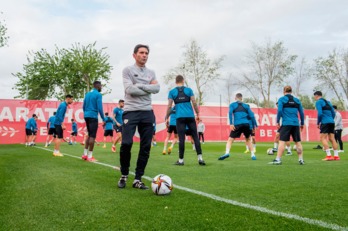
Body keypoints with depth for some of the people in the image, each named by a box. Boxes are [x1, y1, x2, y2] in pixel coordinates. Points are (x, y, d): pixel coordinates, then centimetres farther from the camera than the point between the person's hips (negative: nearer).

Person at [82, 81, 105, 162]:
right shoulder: (98, 94, -9)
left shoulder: (87, 94, 15)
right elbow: (100, 108, -15)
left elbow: (83, 107, 17)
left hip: (87, 116, 8)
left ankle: (85, 154, 16)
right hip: (93, 117, -8)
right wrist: (104, 119, -10)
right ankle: (89, 156, -4)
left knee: (89, 135, 17)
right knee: (92, 136, -4)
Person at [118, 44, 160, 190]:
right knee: (126, 143, -12)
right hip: (131, 111, -4)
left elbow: (157, 88, 0)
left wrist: (140, 85, -9)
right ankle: (124, 175, 11)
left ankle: (137, 179, 11)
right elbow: (129, 89, -12)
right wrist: (148, 89, -4)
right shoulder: (128, 70, 3)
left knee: (146, 147, 1)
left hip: (147, 112, 5)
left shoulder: (151, 73, 17)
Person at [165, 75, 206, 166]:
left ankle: (181, 160, 5)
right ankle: (200, 158, 1)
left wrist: (167, 118, 5)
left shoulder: (172, 92, 5)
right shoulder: (189, 90, 7)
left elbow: (169, 106, 0)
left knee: (181, 139, 1)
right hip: (190, 116, 1)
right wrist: (198, 114, 10)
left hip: (180, 117, -1)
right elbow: (194, 103, 2)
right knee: (195, 137, 5)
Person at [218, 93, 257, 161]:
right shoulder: (246, 105, 22)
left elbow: (230, 113, -3)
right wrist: (254, 126, 13)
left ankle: (227, 153, -21)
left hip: (237, 125, -2)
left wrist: (231, 124, -9)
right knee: (248, 139, 22)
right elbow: (251, 116, 12)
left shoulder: (232, 105, 16)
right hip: (246, 124, 2)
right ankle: (253, 155, 16)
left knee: (230, 139, 2)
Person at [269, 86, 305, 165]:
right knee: (298, 142, 10)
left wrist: (278, 122, -3)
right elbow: (301, 113, 13)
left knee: (282, 141, -5)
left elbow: (279, 111, -8)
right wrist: (302, 123, 20)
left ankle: (278, 159, -9)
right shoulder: (297, 100, 13)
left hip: (286, 123, -4)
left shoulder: (282, 99, 2)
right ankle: (301, 159, 13)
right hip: (296, 124, 4)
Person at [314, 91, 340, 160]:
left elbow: (320, 113, -13)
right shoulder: (327, 102, 21)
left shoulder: (318, 102, -3)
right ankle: (336, 156, 7)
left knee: (323, 138, -7)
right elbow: (333, 113, 19)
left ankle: (329, 155, -17)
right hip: (331, 122, 8)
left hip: (325, 122, -8)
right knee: (332, 139, 8)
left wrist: (318, 123, -5)